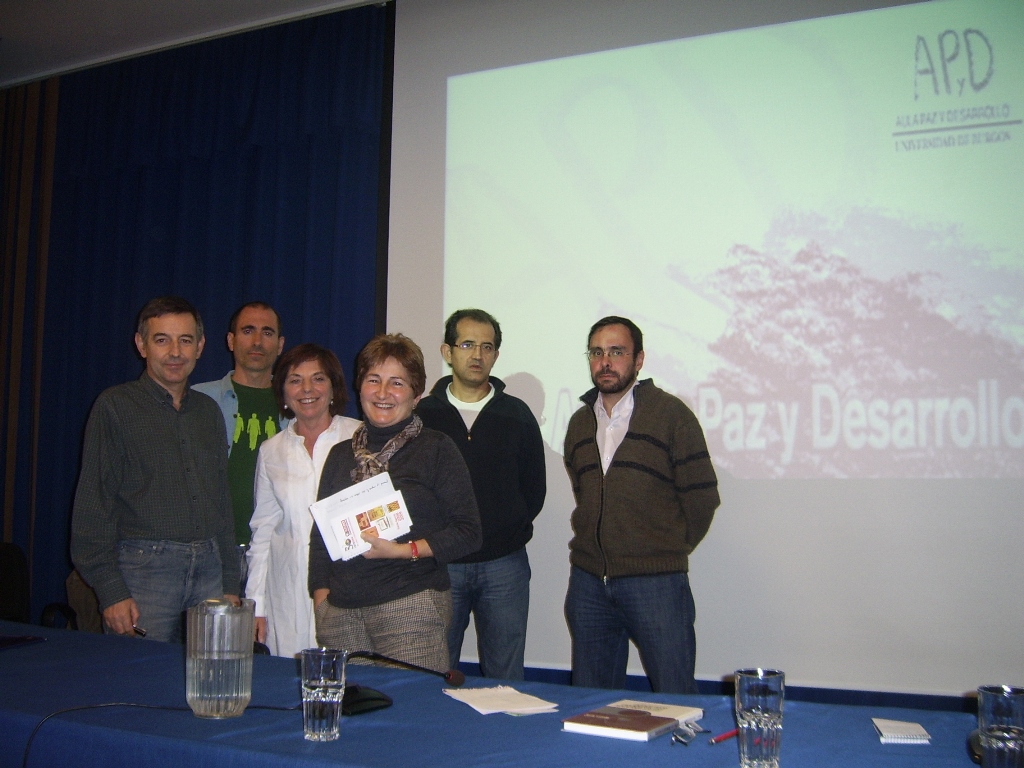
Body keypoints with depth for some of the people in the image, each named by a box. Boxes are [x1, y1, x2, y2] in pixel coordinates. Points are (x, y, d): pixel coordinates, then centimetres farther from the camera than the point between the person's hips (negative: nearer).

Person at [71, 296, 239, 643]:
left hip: (208, 568, 4)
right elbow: (94, 505, -4)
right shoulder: (115, 406, 0)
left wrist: (230, 584, 12)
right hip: (144, 566, -4)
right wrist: (110, 591, -12)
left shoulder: (209, 411, 15)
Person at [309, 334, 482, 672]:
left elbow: (468, 533, -3)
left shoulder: (436, 449, 2)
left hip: (411, 608, -4)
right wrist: (321, 599, 8)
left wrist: (402, 550, -13)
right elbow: (320, 536, 19)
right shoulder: (341, 455, 16)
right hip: (340, 613, 4)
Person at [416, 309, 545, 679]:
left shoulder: (517, 415, 6)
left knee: (504, 678, 7)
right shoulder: (422, 415, 3)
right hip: (440, 564, 0)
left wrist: (508, 533, 5)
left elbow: (534, 489, 11)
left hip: (504, 566, 1)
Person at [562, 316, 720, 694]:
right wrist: (595, 544, 14)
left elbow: (702, 496, -4)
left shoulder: (670, 413, -4)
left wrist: (669, 550, 3)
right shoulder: (580, 422, 13)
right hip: (588, 581, 5)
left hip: (655, 582, -5)